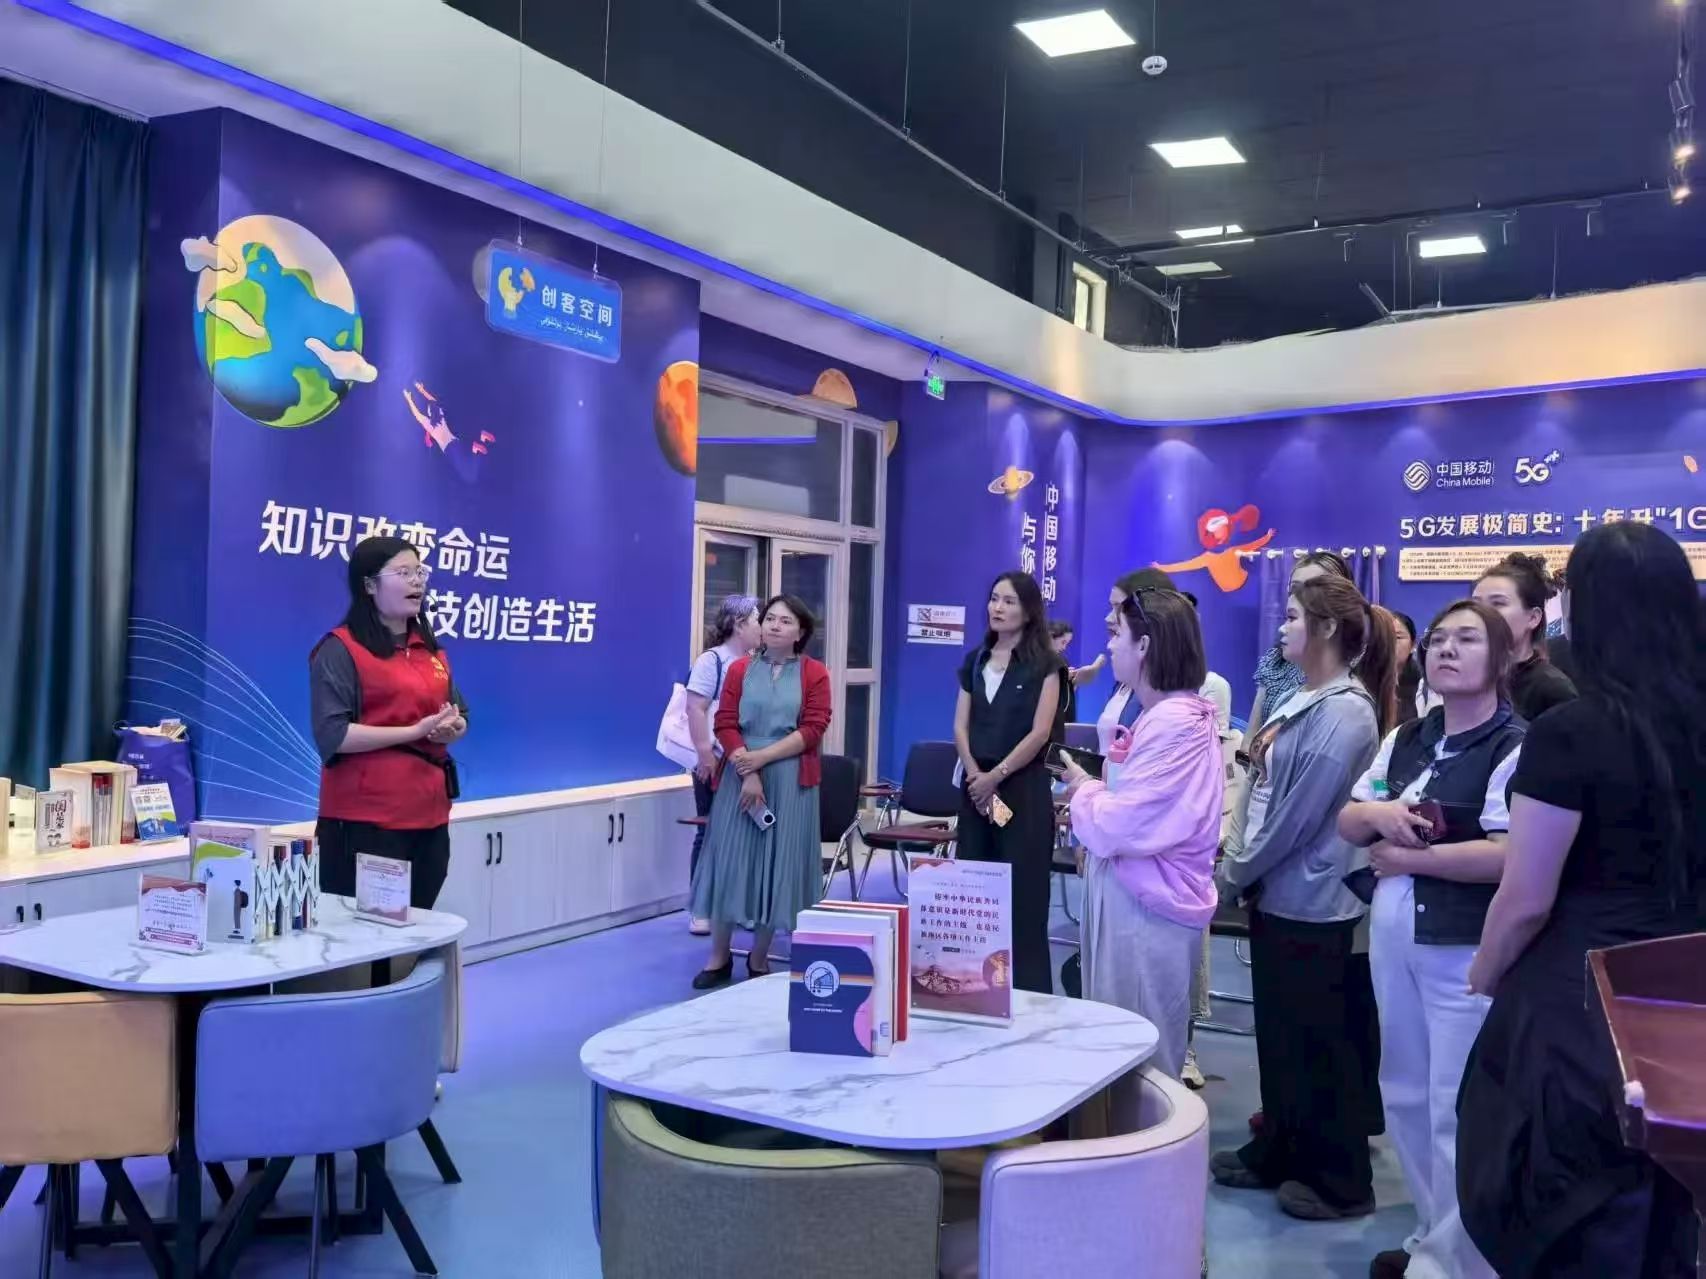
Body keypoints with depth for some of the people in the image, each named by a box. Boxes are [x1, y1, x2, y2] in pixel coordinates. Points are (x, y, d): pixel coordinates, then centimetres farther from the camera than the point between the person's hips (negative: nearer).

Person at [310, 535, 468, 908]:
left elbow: (459, 715, 20)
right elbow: (332, 735, -15)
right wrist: (416, 731, -18)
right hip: (364, 819, -7)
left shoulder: (431, 650, 16)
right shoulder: (340, 649, -6)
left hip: (428, 815, 7)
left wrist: (452, 728, -5)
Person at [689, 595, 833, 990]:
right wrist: (747, 773, -13)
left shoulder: (815, 673, 1)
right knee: (729, 861, 2)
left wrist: (762, 757, -15)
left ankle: (759, 959, 15)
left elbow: (812, 730, -7)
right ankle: (719, 957, 12)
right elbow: (725, 724, 0)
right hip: (740, 777, 1)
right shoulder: (740, 669, 7)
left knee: (776, 864, 2)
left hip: (789, 782, -1)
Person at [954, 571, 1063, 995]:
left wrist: (995, 776, -11)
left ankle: (1027, 994, 5)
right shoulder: (975, 661, 12)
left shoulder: (1043, 664, -4)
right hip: (976, 787, 5)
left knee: (1022, 898, -3)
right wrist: (975, 775, -8)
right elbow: (960, 727, 7)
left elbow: (1039, 733, -11)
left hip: (1024, 787, -5)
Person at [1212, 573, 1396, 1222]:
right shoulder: (1301, 701, 11)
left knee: (1319, 1042, 3)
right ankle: (1276, 1154, 30)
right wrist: (1241, 866, 9)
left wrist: (1237, 872, -11)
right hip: (1276, 893, 9)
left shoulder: (1345, 711, -18)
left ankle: (1341, 1181, 16)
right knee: (1277, 1033, 17)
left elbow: (1301, 813, -20)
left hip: (1310, 901, -9)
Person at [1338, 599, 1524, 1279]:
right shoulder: (1405, 738, 9)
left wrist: (1411, 858, -16)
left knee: (1456, 1112, 2)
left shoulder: (1515, 746, -13)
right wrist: (1375, 812, -10)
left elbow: (1509, 856, -24)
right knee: (1405, 1096, 18)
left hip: (1466, 950, -8)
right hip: (1393, 937, 8)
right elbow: (1346, 823, 12)